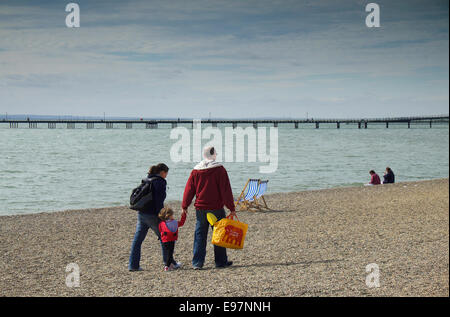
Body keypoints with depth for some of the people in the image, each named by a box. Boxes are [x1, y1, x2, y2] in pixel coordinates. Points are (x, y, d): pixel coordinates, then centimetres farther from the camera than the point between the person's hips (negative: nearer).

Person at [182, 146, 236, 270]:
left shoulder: (195, 171, 4)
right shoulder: (219, 169, -7)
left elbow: (189, 189, 8)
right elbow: (226, 190, -8)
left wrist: (184, 206, 16)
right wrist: (231, 208, -5)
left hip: (200, 209, 3)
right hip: (216, 208, -3)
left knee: (199, 235, 8)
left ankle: (197, 263, 5)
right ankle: (221, 261, 12)